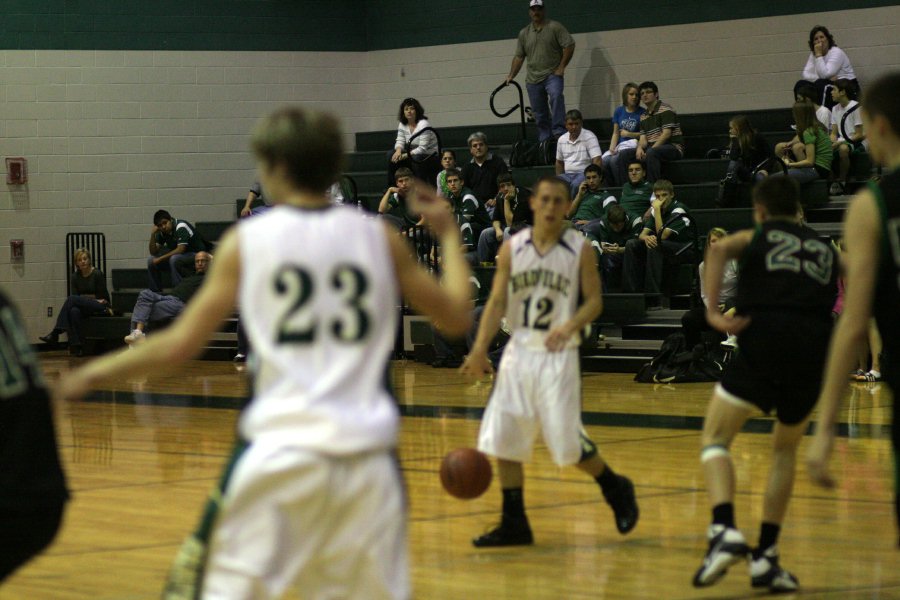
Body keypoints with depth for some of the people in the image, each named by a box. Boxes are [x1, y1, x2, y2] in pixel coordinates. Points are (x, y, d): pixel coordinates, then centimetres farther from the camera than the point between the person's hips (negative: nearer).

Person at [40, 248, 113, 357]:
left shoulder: (97, 274, -6)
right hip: (84, 308, 4)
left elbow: (102, 297, -4)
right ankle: (76, 346, -36)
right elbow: (75, 296, 3)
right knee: (74, 311, -34)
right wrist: (90, 298, -12)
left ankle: (55, 332, -31)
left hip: (100, 307, -4)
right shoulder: (75, 277, 8)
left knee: (72, 299, -27)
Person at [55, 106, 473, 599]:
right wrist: (449, 234, 31)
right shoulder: (378, 236, 7)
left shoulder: (247, 241, 2)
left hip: (279, 444, -2)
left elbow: (182, 344, 1)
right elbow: (456, 317, 15)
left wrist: (96, 373, 15)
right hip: (366, 451, 3)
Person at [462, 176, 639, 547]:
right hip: (519, 351, 4)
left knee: (566, 441, -7)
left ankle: (616, 489, 20)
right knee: (502, 439, 0)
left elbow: (594, 301, -4)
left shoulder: (580, 250, -4)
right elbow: (497, 301, 3)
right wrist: (480, 349, -7)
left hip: (558, 355, -4)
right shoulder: (512, 248, 3)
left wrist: (570, 326, -23)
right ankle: (514, 524, 10)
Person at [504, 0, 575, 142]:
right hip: (533, 78, 5)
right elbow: (519, 56, 17)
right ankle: (544, 140, 14)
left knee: (556, 95, -33)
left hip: (552, 74, -5)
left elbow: (569, 45, -6)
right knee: (539, 114, 6)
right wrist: (511, 75, 9)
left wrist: (561, 67, -11)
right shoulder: (524, 33, 14)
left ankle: (559, 131, -35)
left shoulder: (554, 27, 0)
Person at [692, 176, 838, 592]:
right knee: (785, 450, 23)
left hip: (763, 343, -3)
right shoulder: (826, 250, 27)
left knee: (715, 437, 7)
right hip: (813, 351, 3)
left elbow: (718, 250, -3)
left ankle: (724, 531, -18)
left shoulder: (756, 236, 17)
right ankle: (766, 558, 15)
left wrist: (712, 311, -9)